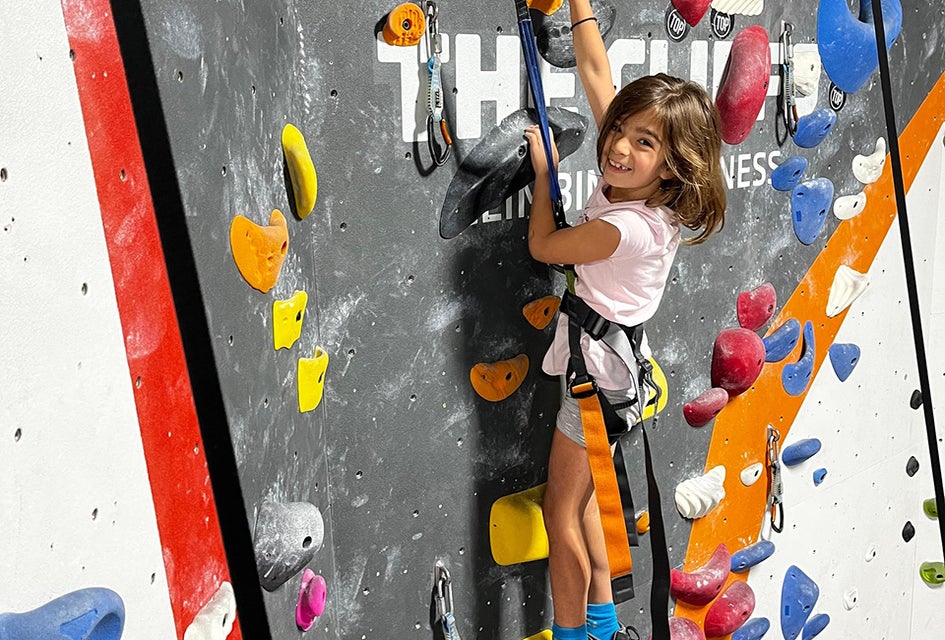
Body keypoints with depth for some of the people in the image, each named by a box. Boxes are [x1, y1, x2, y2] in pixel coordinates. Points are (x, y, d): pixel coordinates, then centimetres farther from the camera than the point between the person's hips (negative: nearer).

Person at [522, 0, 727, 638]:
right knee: (579, 494, 23)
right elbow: (595, 72, 0)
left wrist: (545, 168, -3)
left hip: (599, 375, -9)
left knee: (562, 512, 7)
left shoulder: (627, 227, -30)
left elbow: (542, 244, -13)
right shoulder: (627, 181, -8)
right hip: (604, 363, 9)